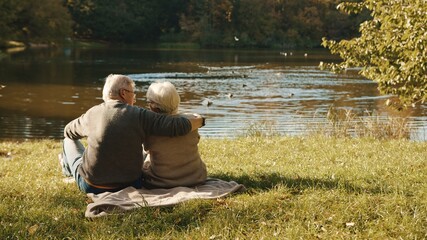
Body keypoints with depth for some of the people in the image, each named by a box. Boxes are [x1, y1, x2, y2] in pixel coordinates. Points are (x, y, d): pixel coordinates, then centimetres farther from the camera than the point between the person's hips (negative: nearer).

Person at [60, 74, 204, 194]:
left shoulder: (92, 113, -7)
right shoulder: (139, 116, -15)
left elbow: (69, 131, 13)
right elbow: (178, 127, -19)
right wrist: (199, 120, 0)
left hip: (91, 187, 0)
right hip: (129, 185, 0)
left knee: (69, 140, 24)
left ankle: (69, 167, 52)